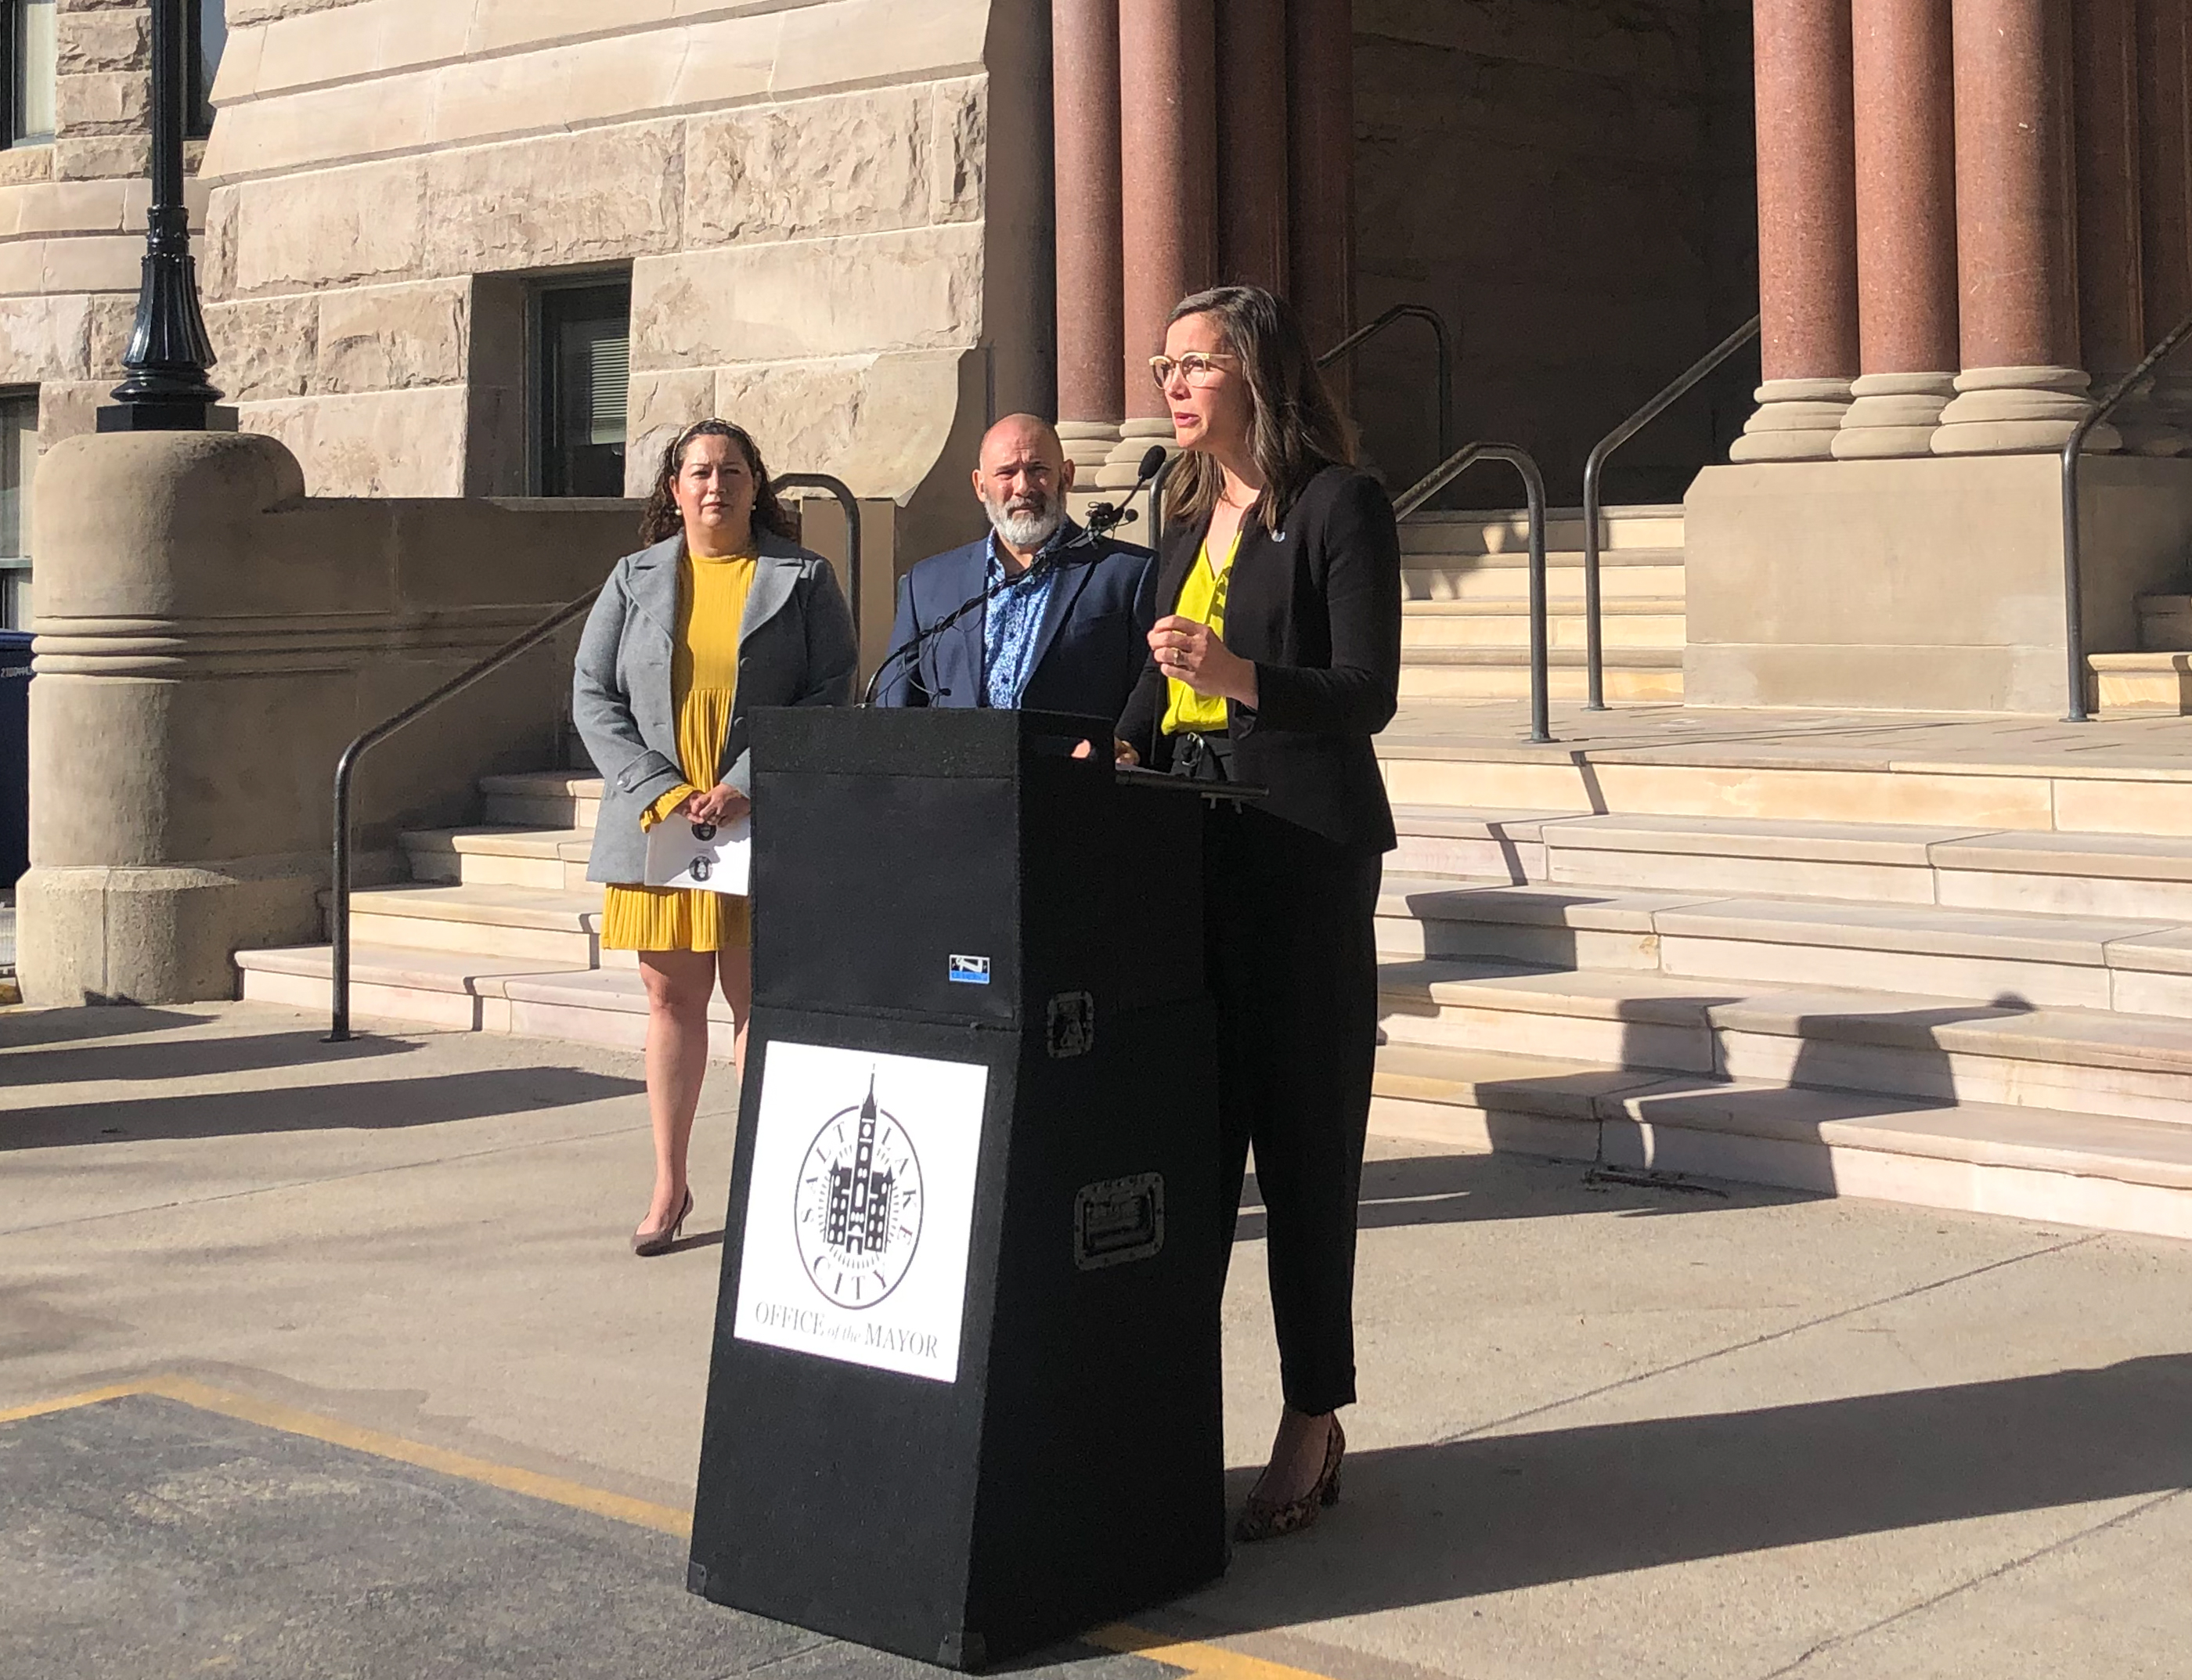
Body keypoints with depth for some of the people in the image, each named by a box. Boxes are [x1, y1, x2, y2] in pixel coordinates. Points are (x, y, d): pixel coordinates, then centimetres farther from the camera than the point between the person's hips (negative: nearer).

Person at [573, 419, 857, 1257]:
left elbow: (830, 694, -3)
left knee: (756, 1000, 0)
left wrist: (744, 788, -13)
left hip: (762, 827, -2)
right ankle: (669, 1185, 16)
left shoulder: (803, 580, 4)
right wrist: (662, 792, -9)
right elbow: (593, 697, 5)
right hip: (655, 822, 2)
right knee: (671, 1001, 7)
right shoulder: (635, 580, 10)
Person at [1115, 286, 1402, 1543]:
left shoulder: (1340, 506, -6)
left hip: (1303, 853, -7)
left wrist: (1239, 674, -27)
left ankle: (1315, 1423, 7)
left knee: (1301, 1138, -1)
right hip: (1190, 847, 7)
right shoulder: (1189, 517, 17)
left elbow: (1369, 693, -13)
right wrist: (1124, 745, 3)